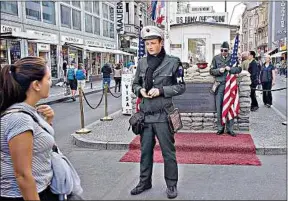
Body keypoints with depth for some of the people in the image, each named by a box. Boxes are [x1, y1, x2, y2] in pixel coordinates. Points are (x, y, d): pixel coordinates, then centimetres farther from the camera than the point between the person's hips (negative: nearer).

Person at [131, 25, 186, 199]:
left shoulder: (172, 62, -4)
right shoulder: (142, 62, 8)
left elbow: (181, 86, -2)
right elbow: (135, 84, 17)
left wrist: (161, 90, -15)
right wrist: (140, 90, -6)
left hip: (163, 115, -4)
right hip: (145, 114, 4)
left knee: (168, 151, 5)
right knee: (145, 150, 14)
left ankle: (172, 184, 21)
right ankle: (145, 182, 30)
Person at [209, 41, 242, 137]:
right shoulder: (216, 58, 7)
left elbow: (239, 69, 5)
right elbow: (211, 71, 7)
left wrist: (231, 69, -13)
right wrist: (219, 70, -11)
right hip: (220, 85, 0)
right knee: (219, 107, 1)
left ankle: (230, 128, 10)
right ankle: (220, 128, 11)